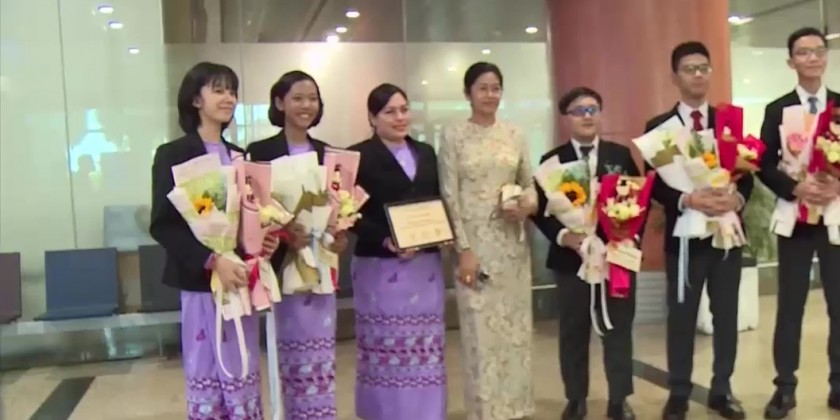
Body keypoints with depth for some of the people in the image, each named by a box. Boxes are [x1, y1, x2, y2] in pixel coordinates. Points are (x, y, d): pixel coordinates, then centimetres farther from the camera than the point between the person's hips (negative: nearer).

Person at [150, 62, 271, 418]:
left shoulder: (240, 156, 14)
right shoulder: (173, 155, -5)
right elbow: (162, 225, -13)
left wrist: (268, 238, -4)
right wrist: (212, 260, -23)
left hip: (243, 278, 6)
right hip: (202, 282, -6)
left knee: (245, 379, 11)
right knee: (207, 376, 1)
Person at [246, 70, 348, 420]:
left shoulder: (328, 153, 11)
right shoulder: (260, 152, -4)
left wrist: (341, 235, -7)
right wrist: (283, 234, -23)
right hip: (284, 262, -4)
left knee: (322, 354, 8)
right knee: (293, 350, 4)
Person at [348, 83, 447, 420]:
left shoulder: (426, 153, 15)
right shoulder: (359, 156, -4)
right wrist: (385, 240, -21)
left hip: (426, 265, 5)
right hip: (380, 266, -5)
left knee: (426, 350, 10)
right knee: (386, 349, 1)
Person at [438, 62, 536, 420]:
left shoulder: (515, 134, 8)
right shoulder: (454, 136, -3)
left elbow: (529, 185, 13)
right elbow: (449, 197, -6)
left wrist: (529, 205, -11)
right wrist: (464, 249, -12)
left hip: (513, 243, 4)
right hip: (475, 241, -4)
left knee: (515, 325, 10)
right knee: (481, 328, 0)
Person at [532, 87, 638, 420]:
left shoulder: (622, 155, 7)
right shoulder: (552, 161, 2)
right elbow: (540, 209, -3)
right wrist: (564, 236, -19)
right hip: (571, 257, -1)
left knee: (619, 327, 8)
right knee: (573, 331, 9)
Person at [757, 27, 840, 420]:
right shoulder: (776, 110, 4)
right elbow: (765, 166, -1)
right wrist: (795, 188, -18)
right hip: (795, 217, -1)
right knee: (790, 306, 4)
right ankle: (785, 388, 12)